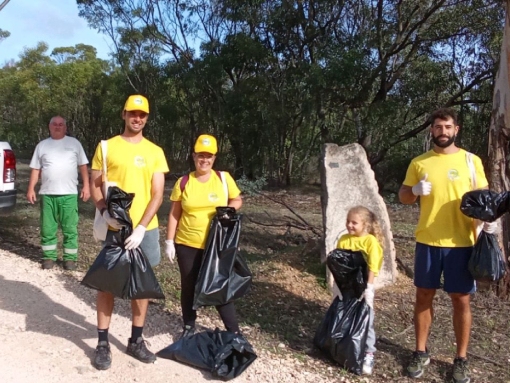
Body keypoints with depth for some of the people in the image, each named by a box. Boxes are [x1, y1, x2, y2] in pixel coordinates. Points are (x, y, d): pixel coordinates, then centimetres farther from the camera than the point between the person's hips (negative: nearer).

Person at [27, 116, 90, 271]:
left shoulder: (74, 143, 6)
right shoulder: (42, 145, 10)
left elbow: (83, 165, 5)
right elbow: (36, 169, 11)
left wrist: (86, 186, -3)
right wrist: (31, 189, 4)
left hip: (69, 194, -2)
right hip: (47, 194, 2)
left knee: (70, 228, 2)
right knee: (47, 228, 7)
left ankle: (70, 258, 10)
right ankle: (49, 256, 19)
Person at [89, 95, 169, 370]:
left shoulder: (155, 152, 4)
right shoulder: (106, 147, 2)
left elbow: (157, 195, -1)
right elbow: (94, 185, 3)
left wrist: (141, 227, -12)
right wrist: (105, 211, -17)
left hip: (146, 229, 2)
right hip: (114, 228, -2)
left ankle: (136, 341, 24)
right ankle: (102, 343, 17)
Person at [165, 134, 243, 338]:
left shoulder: (224, 178, -3)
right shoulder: (183, 182, -2)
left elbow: (237, 200, 7)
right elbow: (174, 214, 3)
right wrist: (169, 241, 0)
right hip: (187, 244, 1)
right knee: (189, 286, 13)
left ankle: (234, 331, 18)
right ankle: (189, 326, 33)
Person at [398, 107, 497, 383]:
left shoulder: (471, 161, 1)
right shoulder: (419, 162, 5)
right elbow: (402, 196, 9)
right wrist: (415, 190, -13)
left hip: (462, 243, -1)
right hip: (427, 241, 2)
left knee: (461, 299, 6)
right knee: (424, 295, 10)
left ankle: (461, 360, 23)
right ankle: (421, 353, 25)